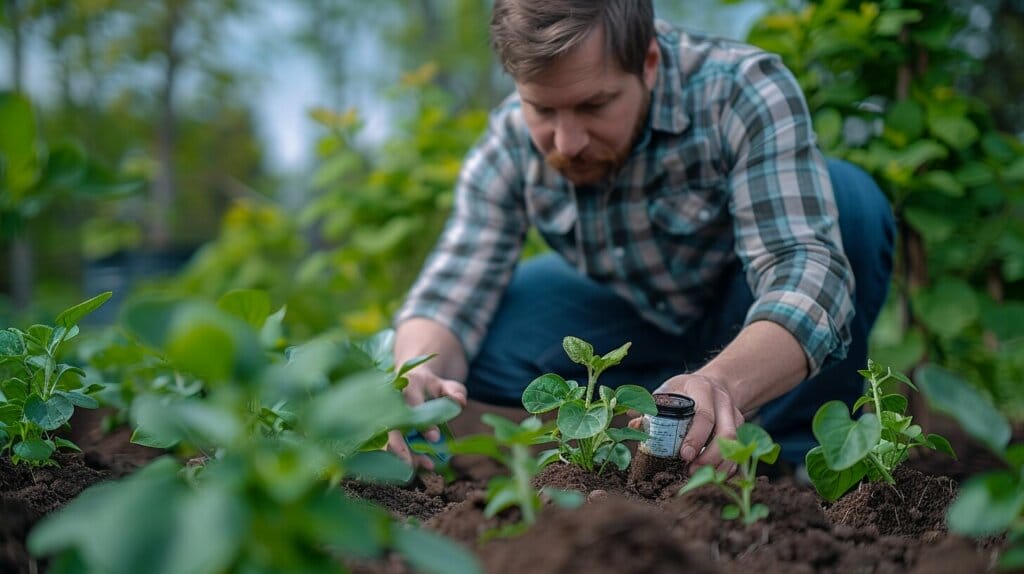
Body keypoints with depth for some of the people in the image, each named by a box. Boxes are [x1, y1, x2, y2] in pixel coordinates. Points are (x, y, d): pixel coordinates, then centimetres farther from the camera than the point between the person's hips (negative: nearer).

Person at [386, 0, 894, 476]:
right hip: (639, 318, 3)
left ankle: (794, 450, -15)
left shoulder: (745, 93, -31)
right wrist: (418, 377, -43)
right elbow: (450, 295, -19)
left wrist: (721, 386, -62)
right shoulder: (511, 144, -19)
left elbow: (805, 268, -42)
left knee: (847, 196, -34)